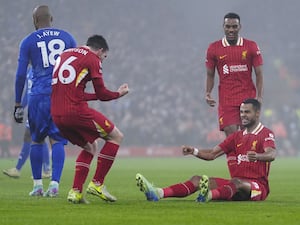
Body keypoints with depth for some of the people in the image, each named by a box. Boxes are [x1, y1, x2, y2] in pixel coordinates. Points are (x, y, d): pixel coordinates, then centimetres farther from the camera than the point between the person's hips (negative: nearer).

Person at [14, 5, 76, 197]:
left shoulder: (28, 42, 5)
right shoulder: (67, 37, 11)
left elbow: (21, 75, 4)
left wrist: (18, 104, 8)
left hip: (40, 95, -1)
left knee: (37, 140, 10)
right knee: (57, 141, 1)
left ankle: (38, 185, 11)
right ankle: (55, 183, -11)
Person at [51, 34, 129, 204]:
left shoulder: (65, 55, 23)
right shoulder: (92, 60, 1)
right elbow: (102, 94, 2)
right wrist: (119, 93, 21)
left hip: (56, 114, 8)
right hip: (76, 111, -8)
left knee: (90, 147, 24)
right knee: (116, 137, 7)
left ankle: (76, 191, 11)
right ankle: (97, 183, 3)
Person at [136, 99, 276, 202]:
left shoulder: (266, 134, -2)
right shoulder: (237, 136, 20)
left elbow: (271, 154, -23)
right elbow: (212, 154, 16)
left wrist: (257, 156, -46)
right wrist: (194, 151, -3)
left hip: (258, 187, -7)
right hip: (238, 181, 7)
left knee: (236, 182, -39)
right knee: (197, 180, -9)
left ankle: (209, 195, -72)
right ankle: (158, 193, -30)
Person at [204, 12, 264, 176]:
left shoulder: (251, 47, 3)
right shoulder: (214, 49, 5)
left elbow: (259, 73, 4)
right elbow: (210, 74, 12)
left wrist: (259, 96, -7)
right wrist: (208, 93, -4)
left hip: (248, 98, 0)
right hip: (226, 100, 0)